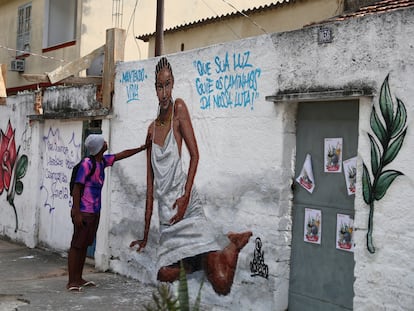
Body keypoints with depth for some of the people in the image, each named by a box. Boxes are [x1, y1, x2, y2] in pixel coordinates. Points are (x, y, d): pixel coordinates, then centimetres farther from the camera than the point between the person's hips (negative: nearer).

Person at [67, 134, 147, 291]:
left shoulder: (103, 161, 8)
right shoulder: (87, 163, -16)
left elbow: (122, 155, 21)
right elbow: (77, 188, -16)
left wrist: (142, 148, 21)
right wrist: (76, 213, -19)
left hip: (95, 212, 9)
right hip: (83, 212, -9)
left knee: (85, 245, 13)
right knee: (76, 245, -3)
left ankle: (79, 278, 21)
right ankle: (71, 281, 2)